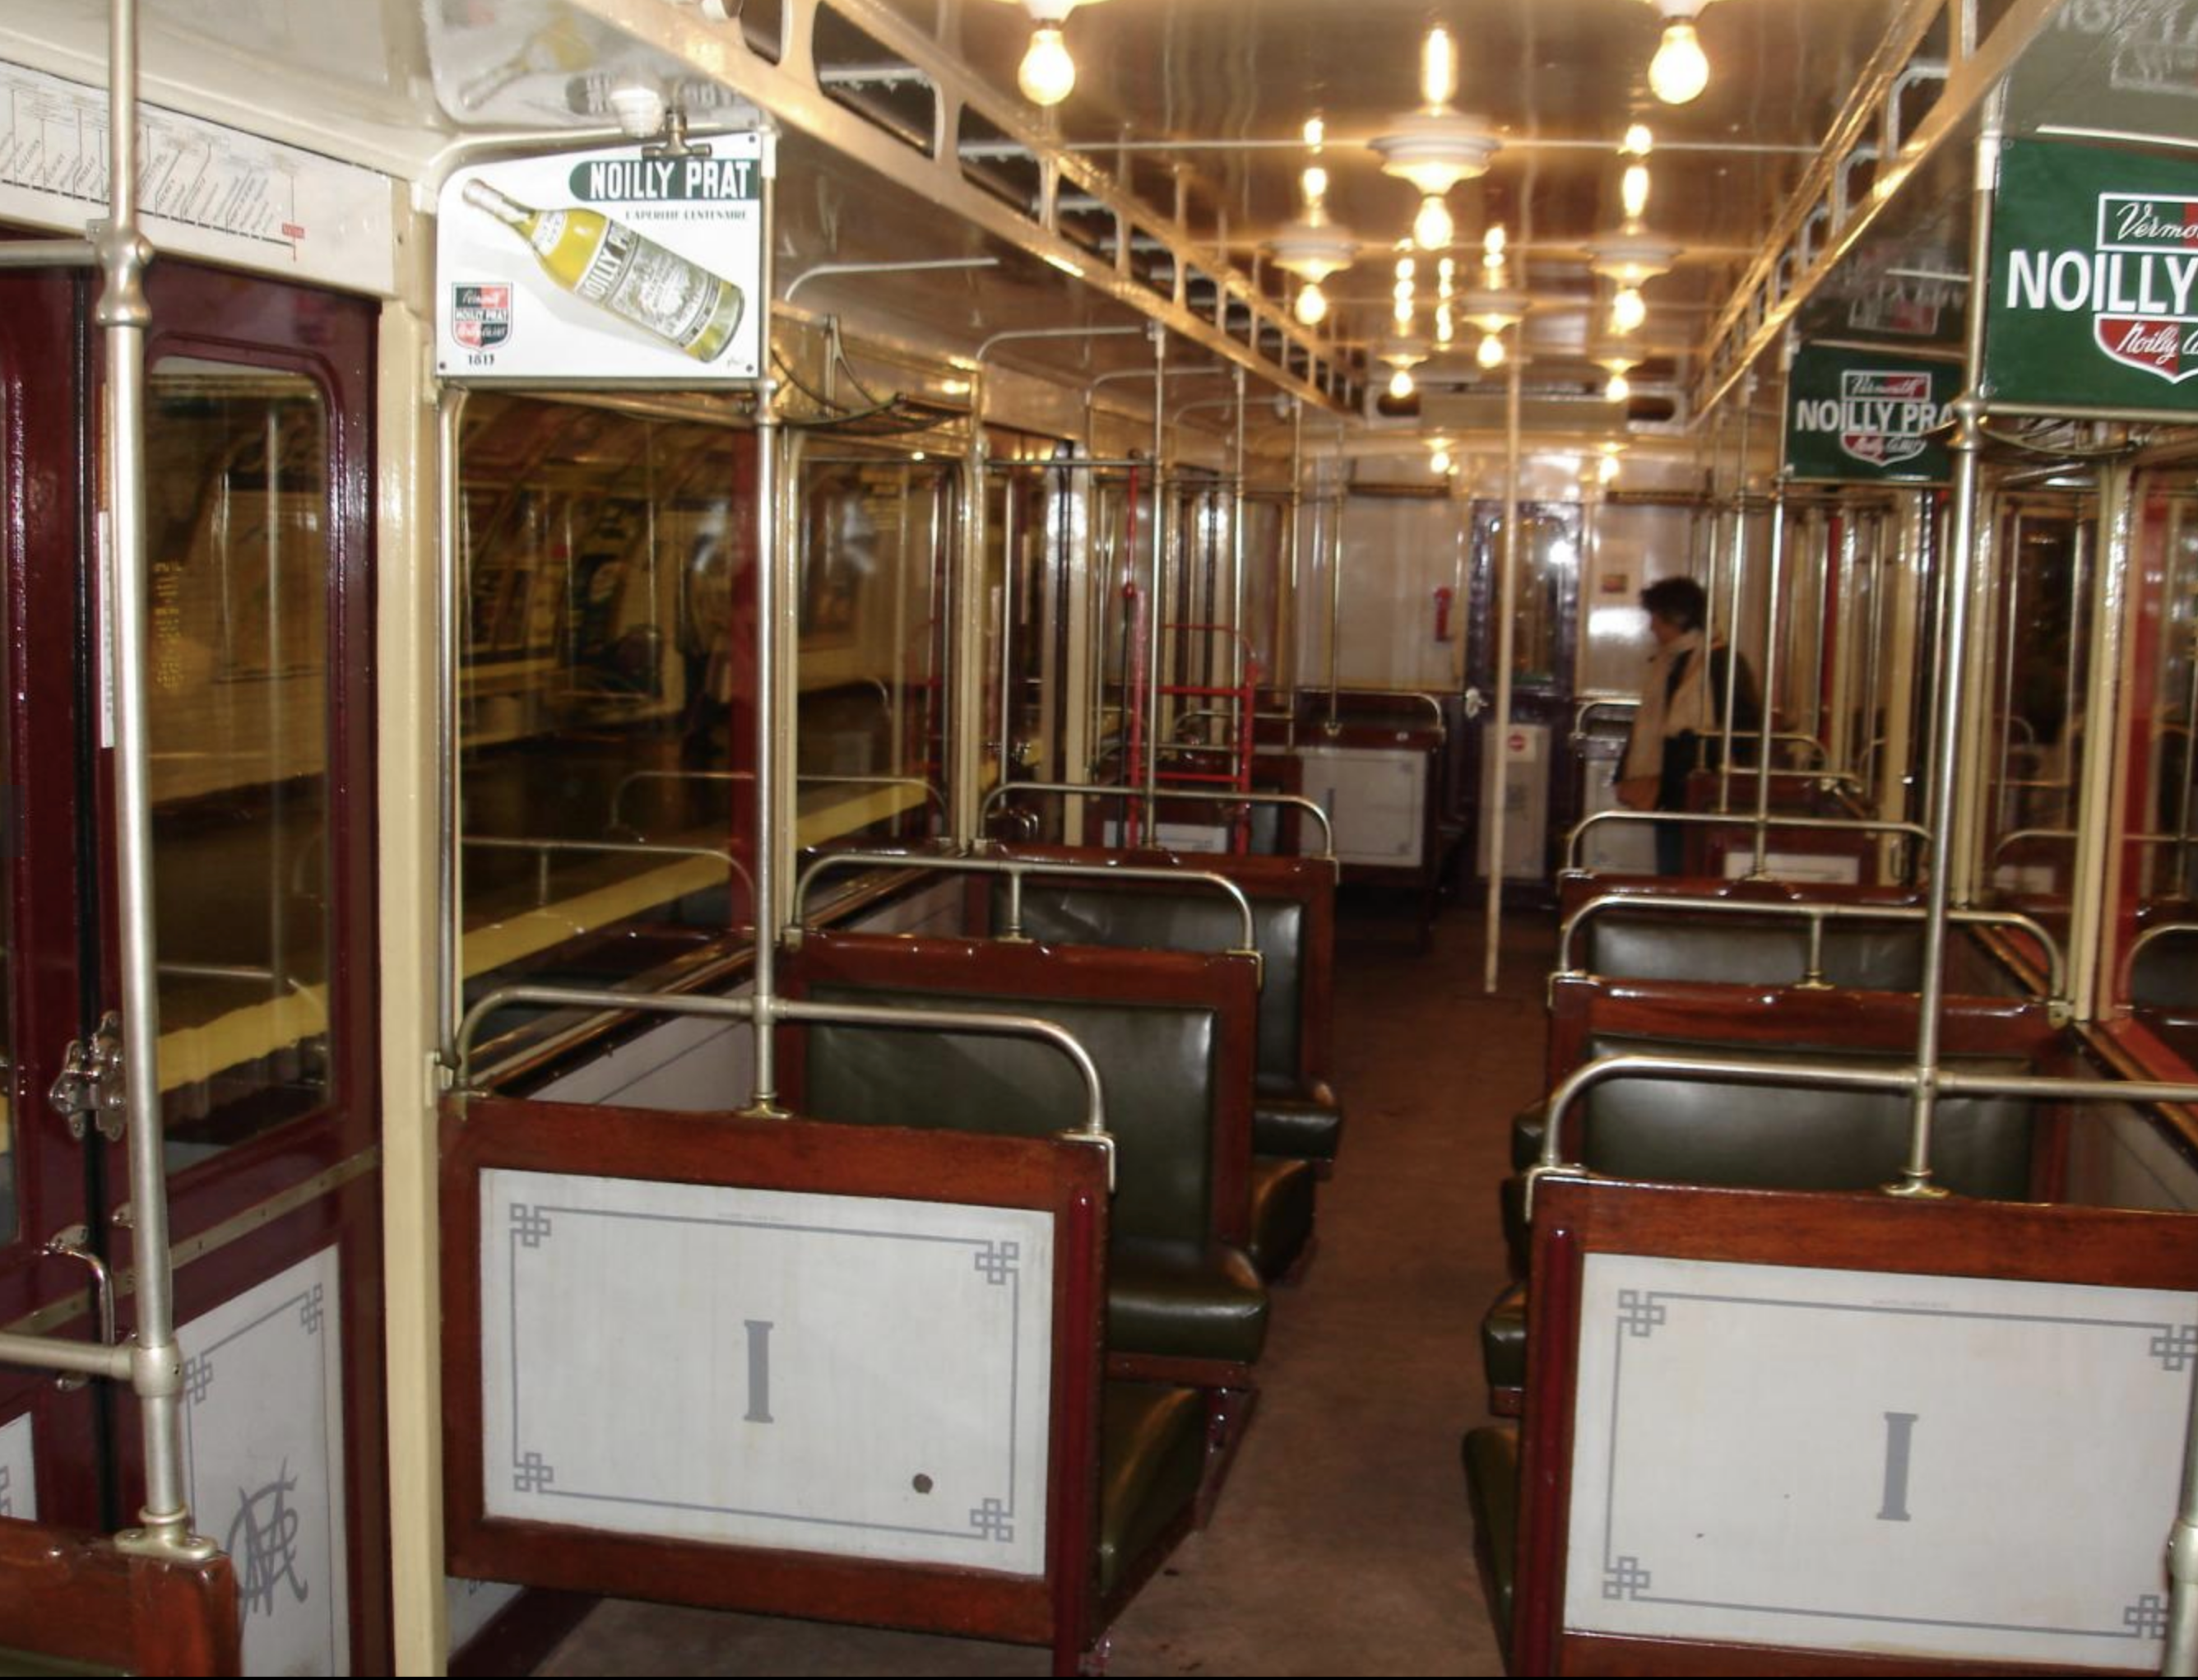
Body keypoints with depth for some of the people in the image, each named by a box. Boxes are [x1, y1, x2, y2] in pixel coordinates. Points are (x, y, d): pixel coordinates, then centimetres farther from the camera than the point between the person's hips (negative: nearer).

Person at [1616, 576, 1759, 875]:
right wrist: (1630, 779, 12)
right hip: (1670, 794, 8)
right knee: (1669, 875, 12)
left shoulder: (1721, 662, -10)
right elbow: (1646, 727, 17)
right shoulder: (1662, 664, 14)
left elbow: (1744, 726, -11)